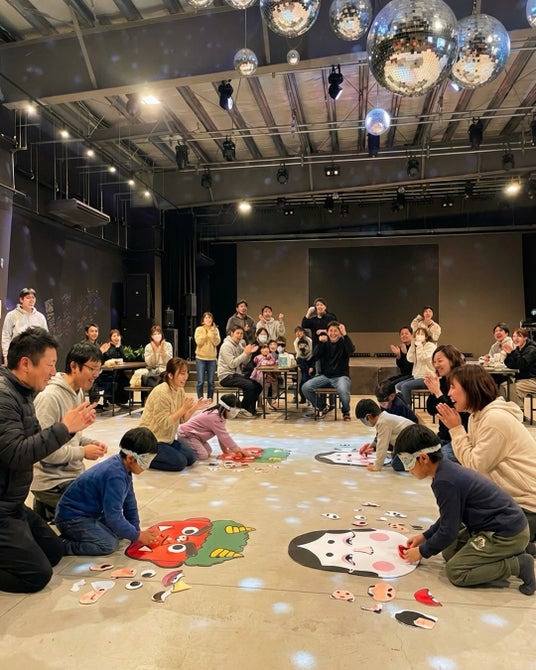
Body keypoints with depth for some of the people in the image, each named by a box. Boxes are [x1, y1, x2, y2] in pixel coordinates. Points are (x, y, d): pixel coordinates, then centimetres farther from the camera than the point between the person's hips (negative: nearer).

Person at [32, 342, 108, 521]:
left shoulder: (78, 393, 5)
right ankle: (46, 511, 10)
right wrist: (82, 452, -20)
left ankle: (48, 508, 21)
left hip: (74, 475, 9)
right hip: (52, 483, -9)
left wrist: (91, 442, -2)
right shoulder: (49, 397, -24)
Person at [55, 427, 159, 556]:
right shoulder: (115, 475, -30)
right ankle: (60, 545, -11)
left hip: (91, 512, 10)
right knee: (109, 544, -21)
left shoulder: (123, 468, -2)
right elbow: (113, 516, -26)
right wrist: (137, 536, -15)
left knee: (121, 530, 6)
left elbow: (129, 503, 6)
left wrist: (136, 530, 5)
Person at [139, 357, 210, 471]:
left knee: (191, 458, 3)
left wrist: (195, 408, -14)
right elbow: (164, 423, -26)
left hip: (167, 439, 9)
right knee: (180, 462, -16)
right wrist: (183, 409, -29)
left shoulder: (180, 390, 2)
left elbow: (182, 419, 2)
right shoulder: (161, 393, -24)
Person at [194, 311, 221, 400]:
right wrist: (205, 332, -13)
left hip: (212, 358, 2)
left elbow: (217, 342, -8)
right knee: (200, 381, -3)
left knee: (211, 381, 5)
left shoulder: (215, 330, 5)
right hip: (200, 358, -1)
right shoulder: (199, 329, 1)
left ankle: (210, 399, 16)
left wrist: (211, 332, -13)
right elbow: (199, 342, -12)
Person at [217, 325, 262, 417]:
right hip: (226, 376, -9)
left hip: (236, 374, 9)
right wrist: (245, 353, -23)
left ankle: (250, 409, 7)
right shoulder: (226, 346, -14)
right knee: (249, 385, -25)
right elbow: (232, 364, -23)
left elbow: (244, 362, 8)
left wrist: (249, 353, -10)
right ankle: (244, 409, -7)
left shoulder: (239, 345, 12)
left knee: (258, 385, -1)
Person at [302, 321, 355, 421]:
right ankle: (320, 408, 11)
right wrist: (320, 343, -19)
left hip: (341, 376, -4)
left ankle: (346, 412, -2)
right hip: (325, 376, 4)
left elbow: (351, 350, -25)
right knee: (305, 387, -15)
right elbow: (315, 357, -8)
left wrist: (345, 334, -29)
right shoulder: (325, 343, 7)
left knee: (343, 391, -36)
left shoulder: (343, 343, -1)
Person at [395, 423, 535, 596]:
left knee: (455, 571, -8)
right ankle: (507, 555, 13)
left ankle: (518, 565, -7)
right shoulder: (448, 470, 4)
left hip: (507, 534, -10)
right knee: (449, 551, 15)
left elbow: (448, 531, -17)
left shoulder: (444, 482, -25)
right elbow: (450, 517, 17)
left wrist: (422, 551, -2)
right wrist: (425, 536, 19)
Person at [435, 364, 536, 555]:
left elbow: (475, 466, -18)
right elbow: (474, 463, 5)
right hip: (510, 499, 9)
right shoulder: (479, 415, 6)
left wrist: (456, 429, -14)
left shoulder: (495, 419, -24)